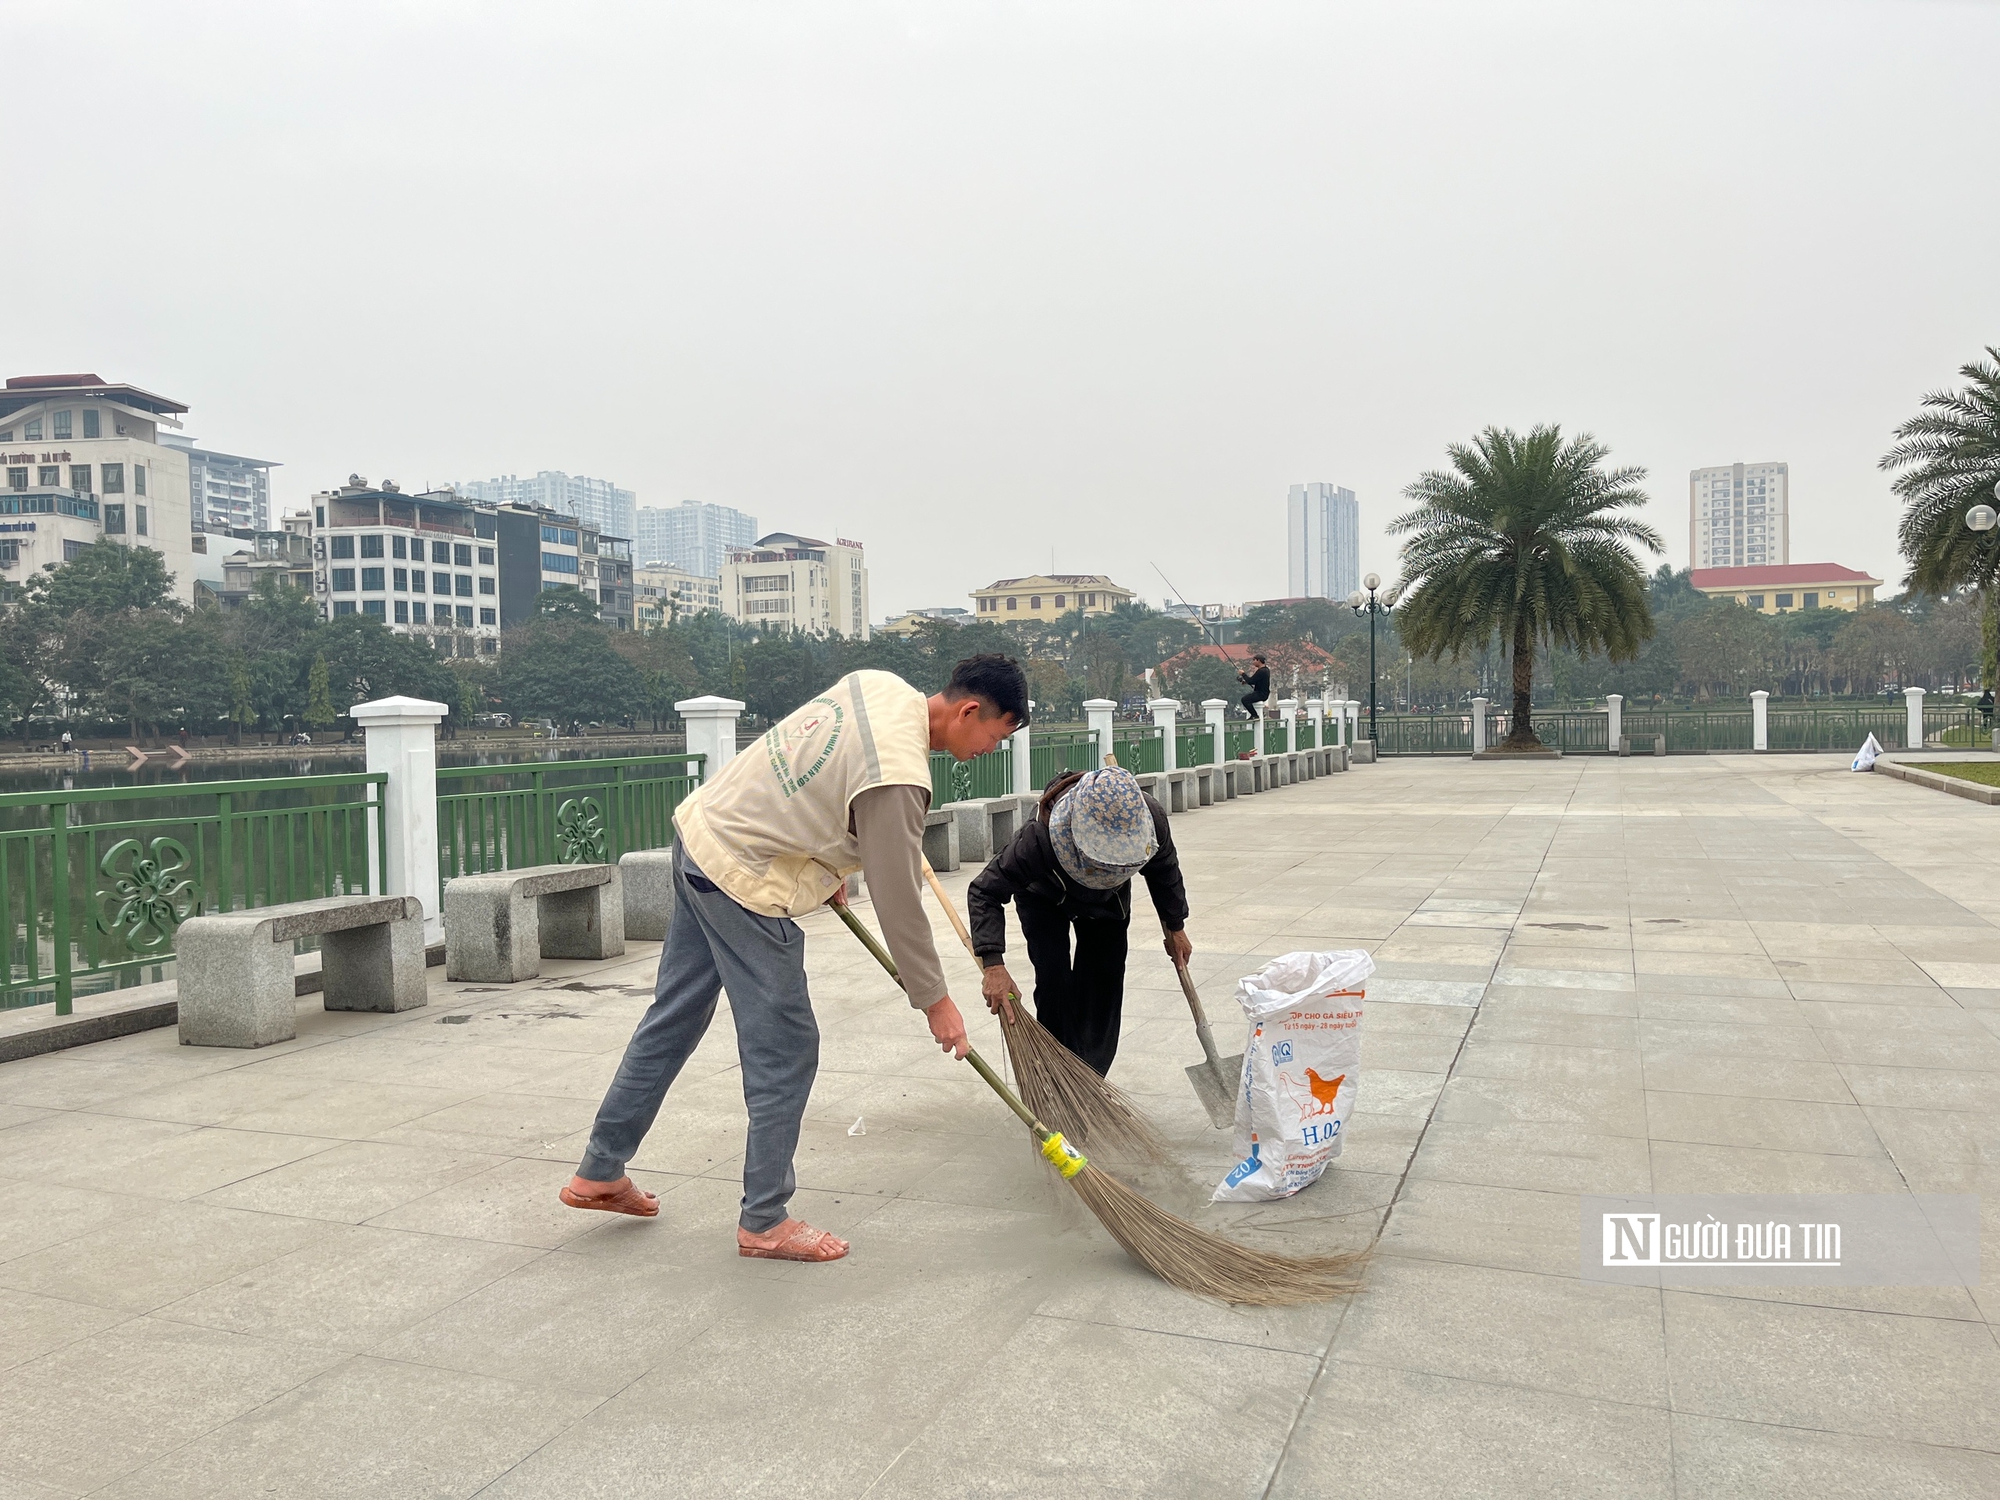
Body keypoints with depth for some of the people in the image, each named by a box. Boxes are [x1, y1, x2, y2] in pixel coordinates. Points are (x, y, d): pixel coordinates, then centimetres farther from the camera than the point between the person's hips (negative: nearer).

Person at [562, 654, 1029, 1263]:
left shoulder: (879, 683, 2)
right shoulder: (898, 778, -26)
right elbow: (897, 903, -18)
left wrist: (827, 864, 24)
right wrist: (935, 1000, -6)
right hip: (744, 884, -10)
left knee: (672, 1020, 20)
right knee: (785, 1052, 2)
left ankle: (599, 1174, 34)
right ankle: (764, 1224, 16)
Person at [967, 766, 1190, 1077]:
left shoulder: (1151, 820, -36)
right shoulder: (1039, 837, -46)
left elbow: (1165, 870, -11)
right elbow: (985, 893, -38)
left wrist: (1176, 928, 4)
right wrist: (993, 965, -48)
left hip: (1108, 899, 3)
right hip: (1044, 897, -3)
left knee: (1105, 978, -3)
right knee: (1053, 978, -17)